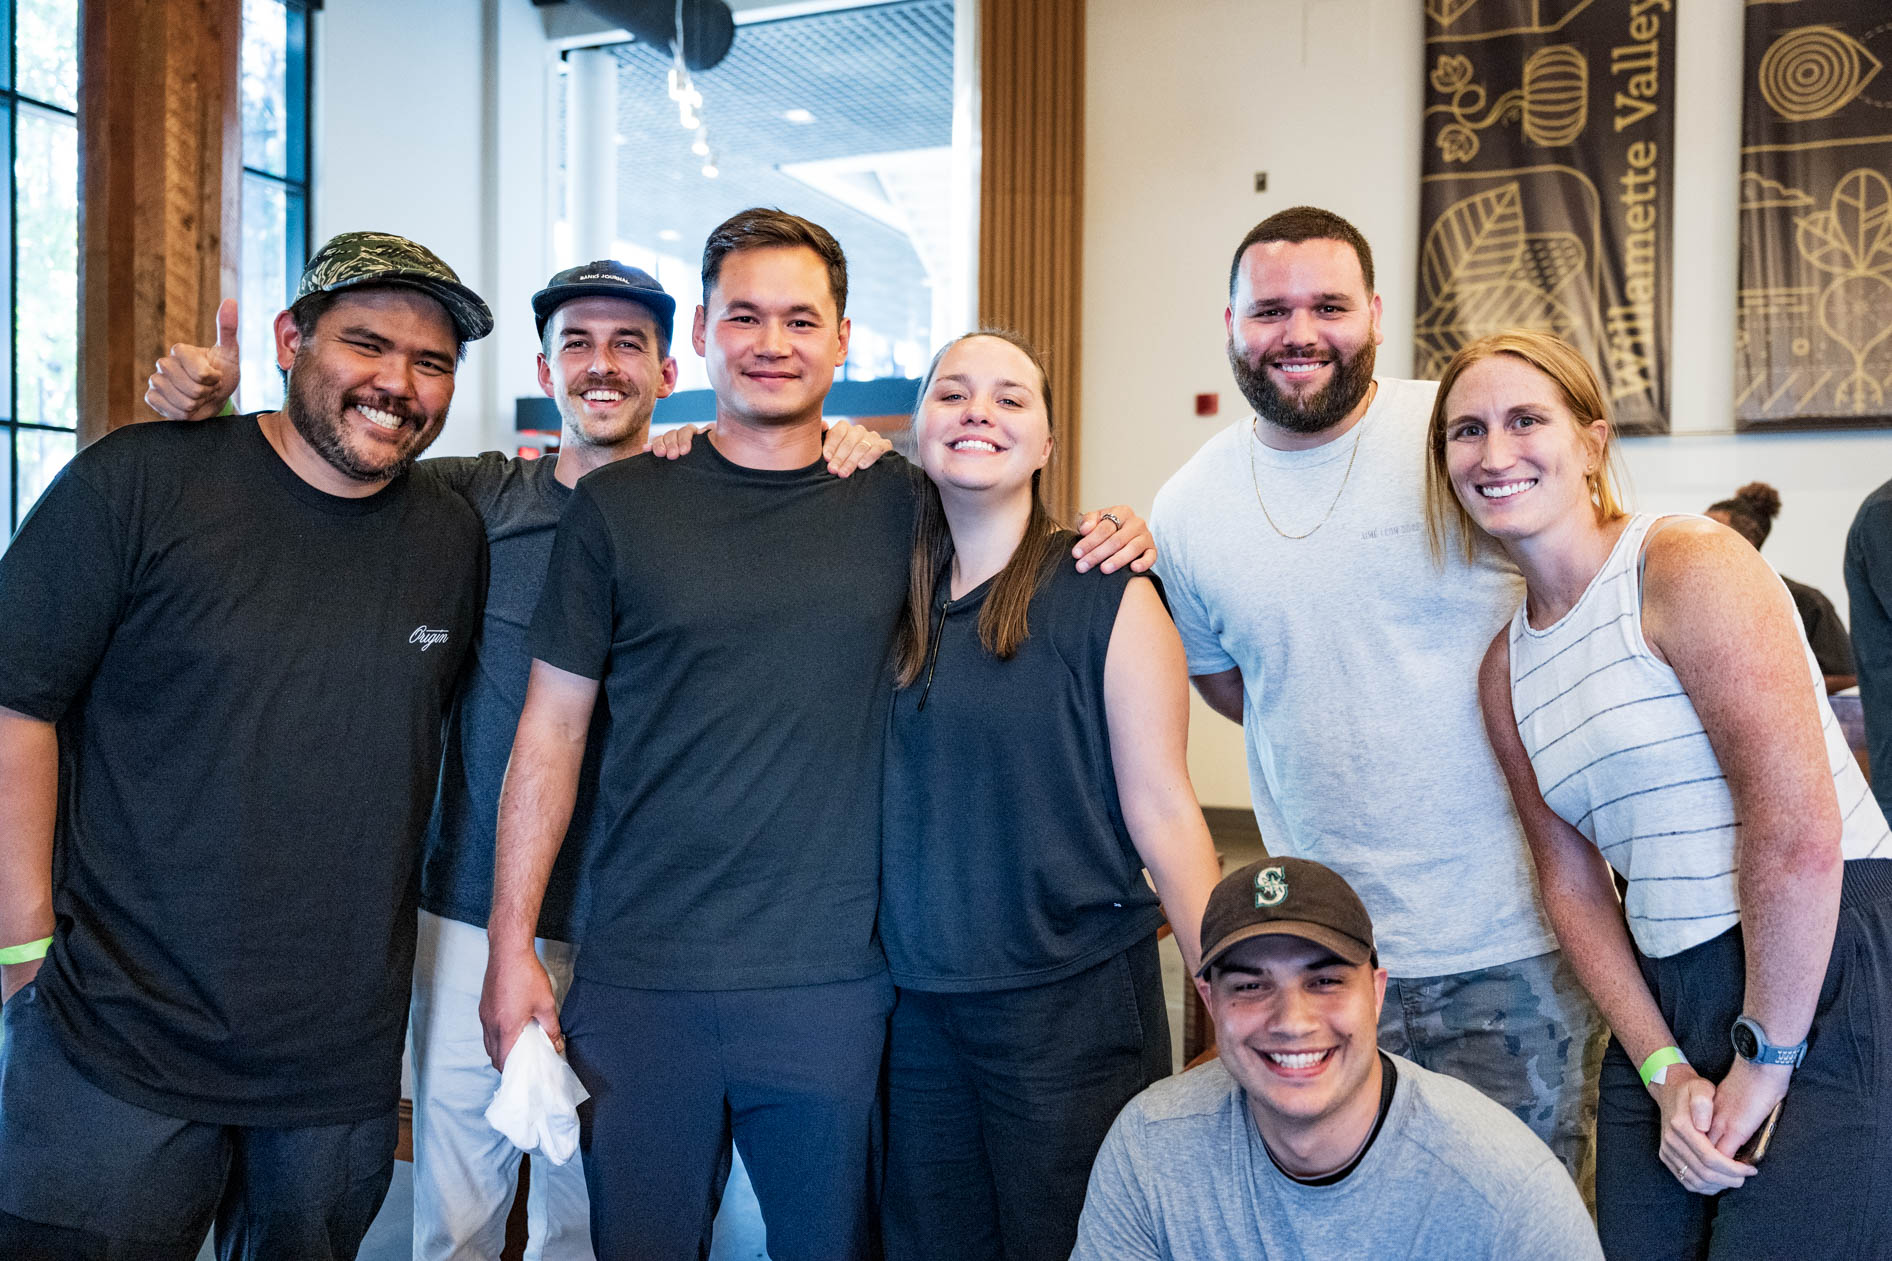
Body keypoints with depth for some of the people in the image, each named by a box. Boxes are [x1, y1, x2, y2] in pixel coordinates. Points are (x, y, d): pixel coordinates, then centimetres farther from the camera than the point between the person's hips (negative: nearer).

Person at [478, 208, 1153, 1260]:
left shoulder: (900, 503, 2)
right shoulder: (618, 506, 0)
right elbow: (552, 731, 2)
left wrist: (1107, 546, -5)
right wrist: (512, 947, -2)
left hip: (831, 984, 0)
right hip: (637, 981, 0)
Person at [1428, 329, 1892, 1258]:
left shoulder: (1690, 565, -11)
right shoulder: (1506, 667, 10)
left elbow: (1799, 831, -18)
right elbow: (1571, 877, 9)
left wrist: (1764, 1060, -13)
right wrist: (1663, 1068, -1)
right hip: (1666, 1006, 6)